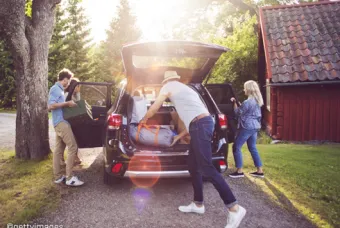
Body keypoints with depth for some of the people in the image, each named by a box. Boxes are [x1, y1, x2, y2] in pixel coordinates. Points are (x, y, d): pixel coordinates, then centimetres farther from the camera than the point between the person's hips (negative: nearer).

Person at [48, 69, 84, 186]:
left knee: (58, 150, 10)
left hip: (60, 122, 10)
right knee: (73, 147, -13)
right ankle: (69, 177, -11)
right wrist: (67, 103, -16)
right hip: (61, 122, -10)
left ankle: (58, 176, 15)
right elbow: (51, 106, -19)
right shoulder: (55, 89, -9)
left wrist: (67, 104, 15)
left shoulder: (59, 89, 20)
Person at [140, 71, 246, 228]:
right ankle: (198, 204, 24)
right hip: (203, 123, 9)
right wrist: (179, 137, 36)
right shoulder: (184, 89, 33)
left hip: (200, 125, -9)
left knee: (206, 168, -11)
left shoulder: (169, 86, 10)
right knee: (193, 166, 15)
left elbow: (154, 108, 14)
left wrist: (144, 119, 34)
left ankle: (234, 208, -9)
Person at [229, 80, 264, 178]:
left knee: (236, 147, 0)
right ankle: (260, 171, 17)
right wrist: (239, 104, 13)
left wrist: (234, 102, 2)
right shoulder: (257, 101, 10)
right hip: (255, 126, 9)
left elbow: (238, 113, -9)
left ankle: (239, 171, 4)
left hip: (247, 127, -9)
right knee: (253, 148, 16)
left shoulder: (247, 102, -20)